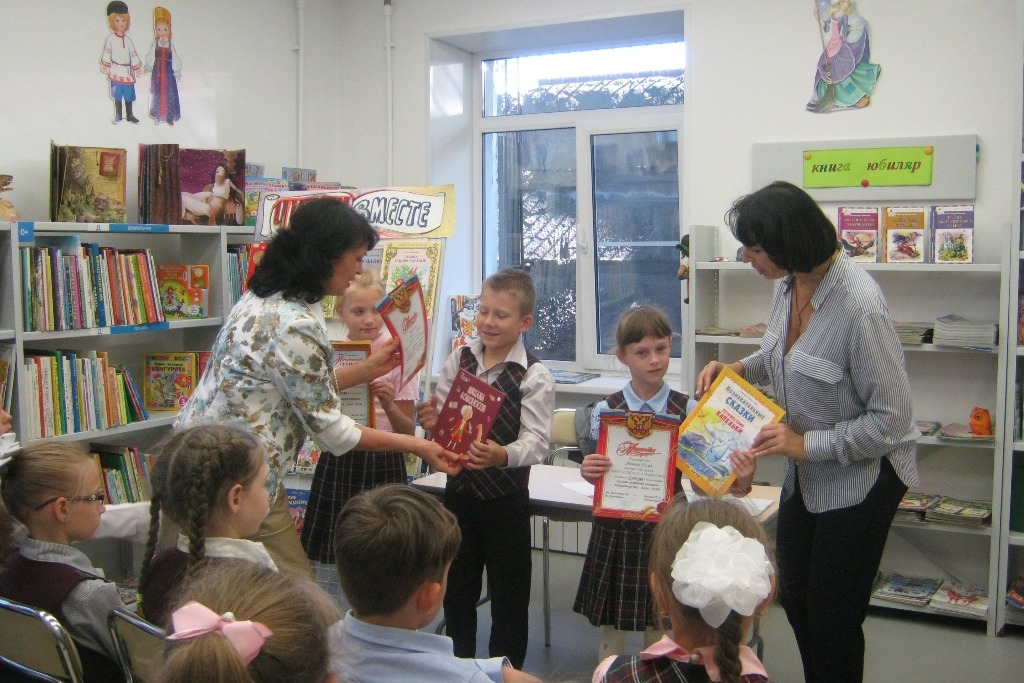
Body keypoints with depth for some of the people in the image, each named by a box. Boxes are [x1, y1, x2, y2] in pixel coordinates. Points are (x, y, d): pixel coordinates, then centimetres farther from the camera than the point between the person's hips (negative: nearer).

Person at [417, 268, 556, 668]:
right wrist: (431, 422, -17)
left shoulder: (534, 376, -12)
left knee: (508, 596, 9)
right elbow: (440, 418, 7)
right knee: (457, 589, 19)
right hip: (459, 489, 5)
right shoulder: (458, 360, 2)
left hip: (506, 498, -4)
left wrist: (504, 454, -40)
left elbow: (536, 439, -20)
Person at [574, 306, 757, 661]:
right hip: (616, 529, 0)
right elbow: (596, 473, 0)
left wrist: (737, 482, -27)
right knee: (611, 628, 13)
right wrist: (588, 471, -23)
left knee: (661, 632, 13)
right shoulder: (605, 411, -4)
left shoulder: (688, 410, -5)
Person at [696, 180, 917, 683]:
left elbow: (892, 418, -24)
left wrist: (807, 444, -23)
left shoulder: (860, 306, -30)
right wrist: (741, 368, -4)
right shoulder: (787, 282, -6)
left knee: (832, 615, 5)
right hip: (805, 473, 8)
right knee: (795, 600, 20)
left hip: (859, 476, -8)